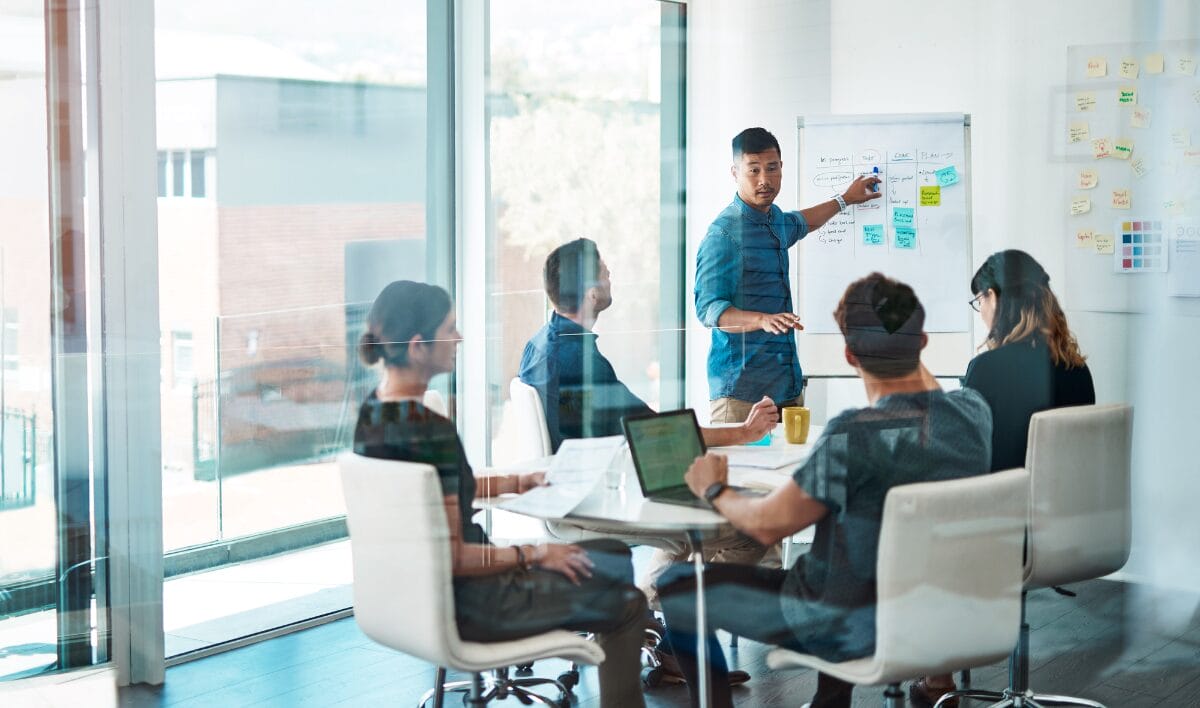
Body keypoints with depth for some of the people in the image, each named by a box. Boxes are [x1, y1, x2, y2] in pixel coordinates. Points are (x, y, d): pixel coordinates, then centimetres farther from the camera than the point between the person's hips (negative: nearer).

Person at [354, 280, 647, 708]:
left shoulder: (374, 411, 0)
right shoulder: (430, 432, -29)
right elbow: (451, 557, -27)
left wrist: (519, 483, 16)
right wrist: (534, 554, -14)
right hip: (459, 603, -9)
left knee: (613, 555, 20)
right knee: (626, 603, 3)